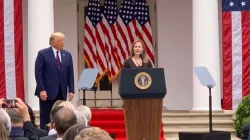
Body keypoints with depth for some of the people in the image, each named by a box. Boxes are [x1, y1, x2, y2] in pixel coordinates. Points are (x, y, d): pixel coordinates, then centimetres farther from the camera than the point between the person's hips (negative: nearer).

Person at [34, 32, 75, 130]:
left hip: (61, 92, 4)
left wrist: (71, 90, 2)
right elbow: (38, 73, -7)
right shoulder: (43, 54, -3)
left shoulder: (67, 55, 11)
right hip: (47, 92, -4)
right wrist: (41, 90, -15)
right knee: (46, 118, 1)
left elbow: (70, 74, 10)